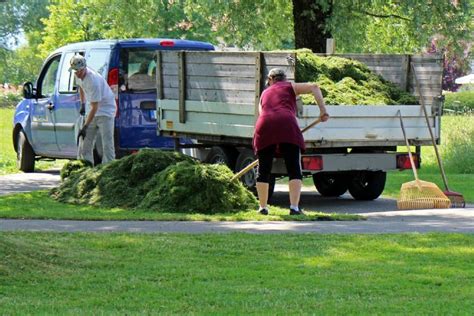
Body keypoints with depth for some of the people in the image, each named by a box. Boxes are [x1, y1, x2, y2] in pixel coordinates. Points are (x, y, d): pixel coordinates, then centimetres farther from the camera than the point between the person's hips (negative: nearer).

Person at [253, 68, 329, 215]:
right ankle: (294, 207, -12)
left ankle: (263, 207, 17)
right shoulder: (290, 87, 23)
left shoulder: (264, 94, 33)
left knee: (263, 170, 14)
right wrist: (323, 110, 8)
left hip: (264, 127, 3)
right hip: (287, 126, -3)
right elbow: (314, 87, 9)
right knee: (294, 170, -1)